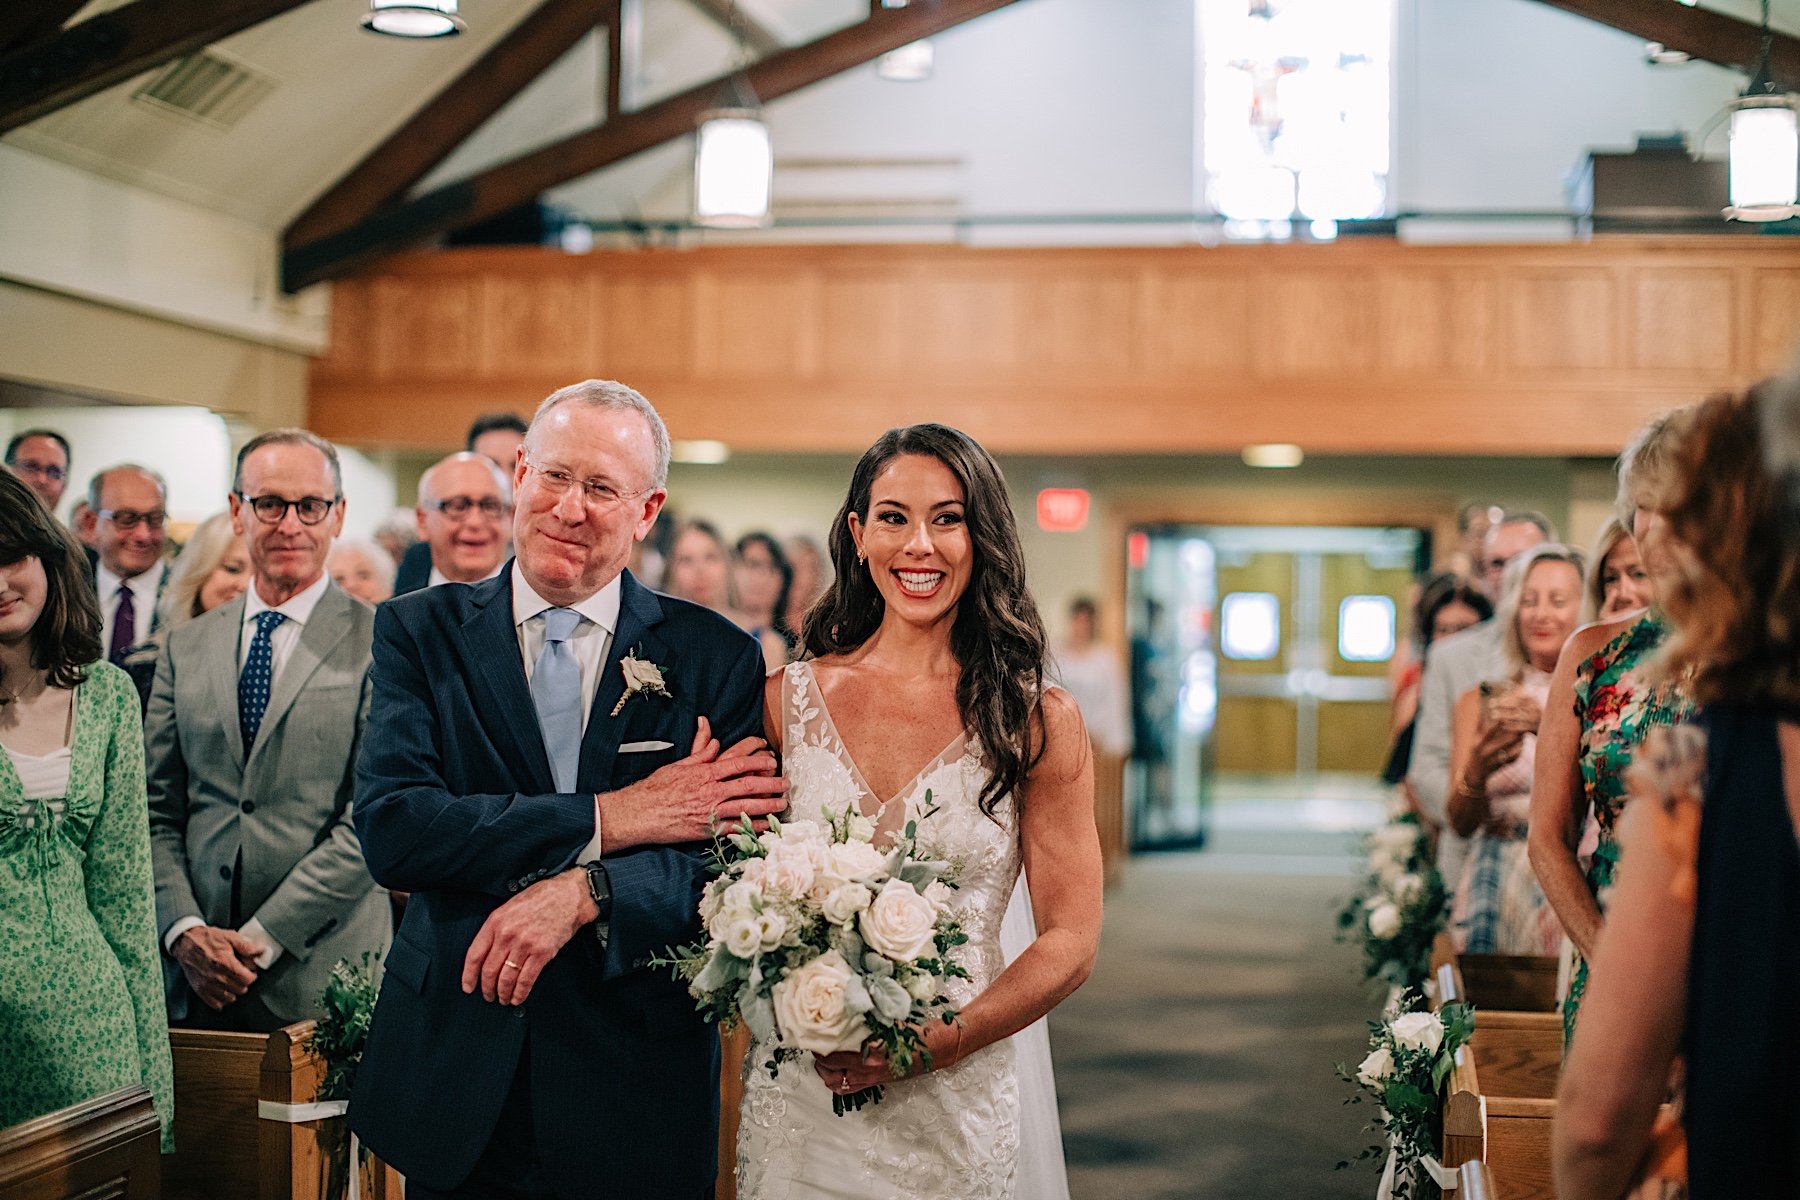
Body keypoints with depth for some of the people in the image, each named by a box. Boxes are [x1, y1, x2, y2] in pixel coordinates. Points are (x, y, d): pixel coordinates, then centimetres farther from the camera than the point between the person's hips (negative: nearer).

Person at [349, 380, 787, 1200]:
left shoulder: (716, 657, -1)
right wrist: (607, 819, -19)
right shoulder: (420, 631, 0)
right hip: (455, 1071, 1)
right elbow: (390, 829, -14)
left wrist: (582, 894, -26)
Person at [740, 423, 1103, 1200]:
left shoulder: (1037, 720, -4)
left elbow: (1070, 940, -4)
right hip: (798, 1100, 2)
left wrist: (934, 1044, -16)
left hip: (956, 1110, -1)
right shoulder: (787, 700, 2)